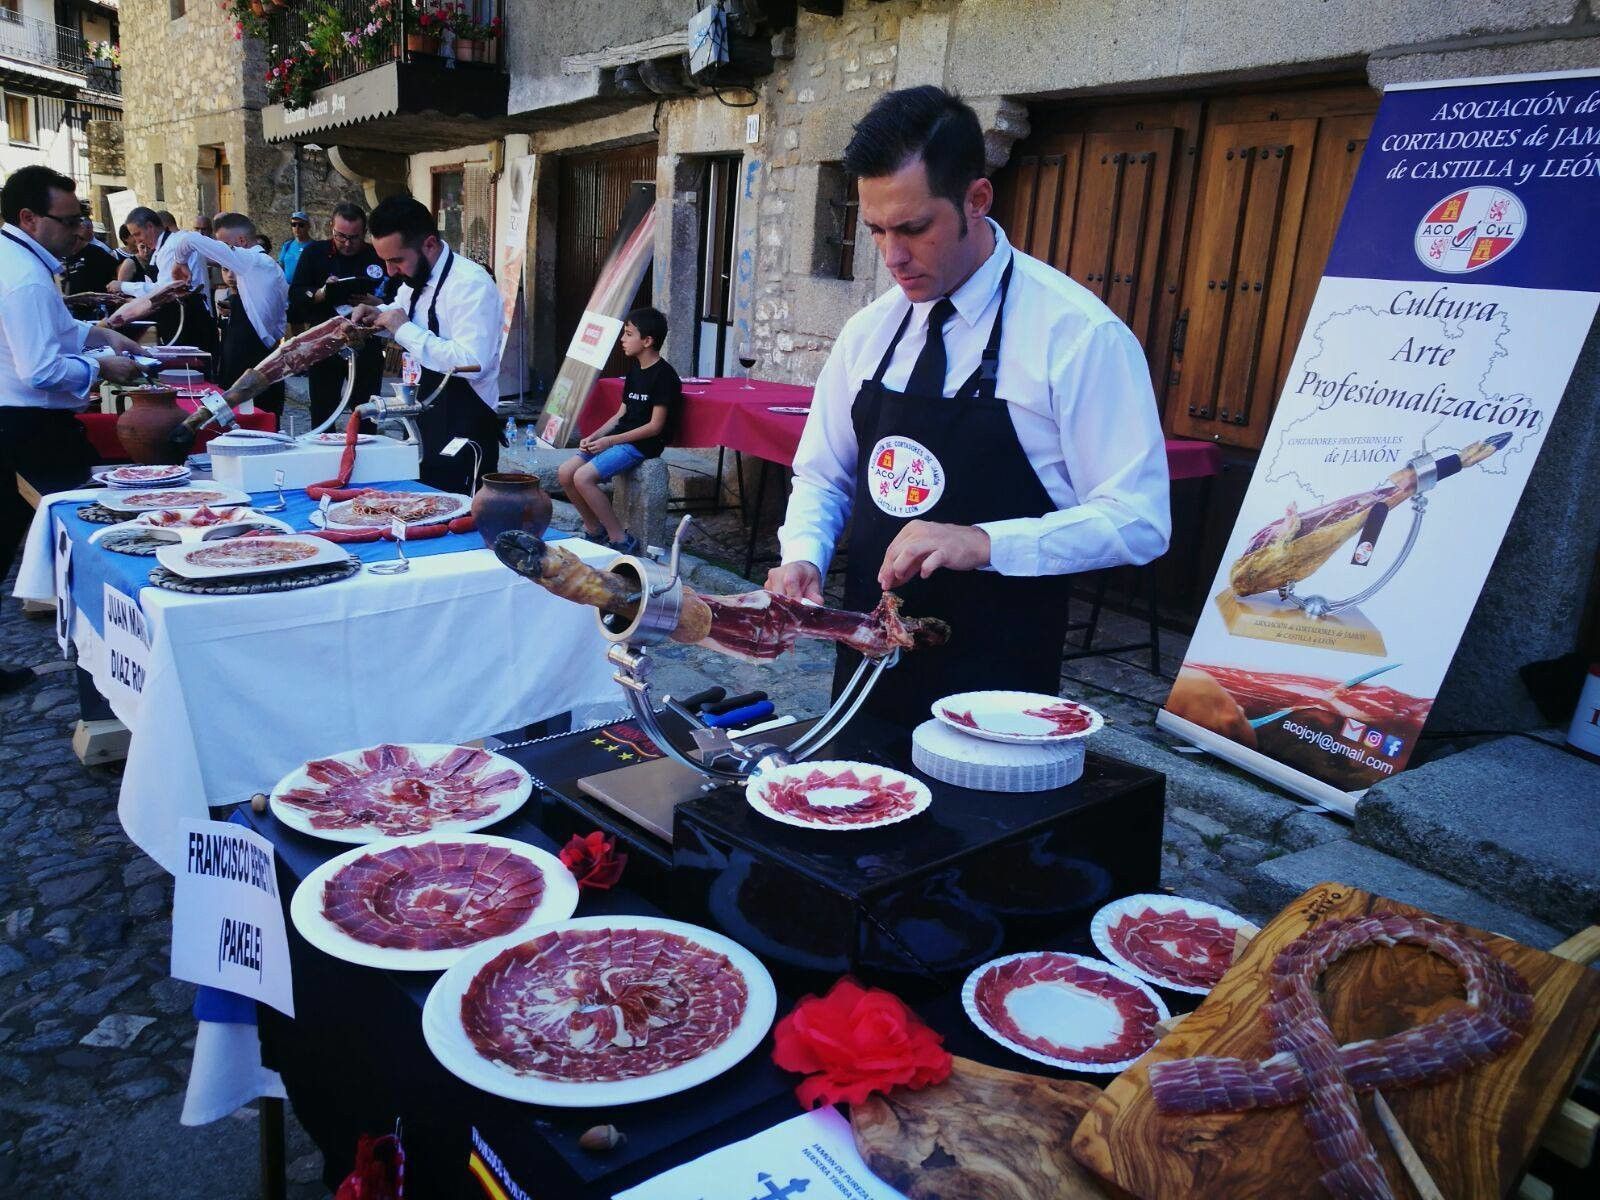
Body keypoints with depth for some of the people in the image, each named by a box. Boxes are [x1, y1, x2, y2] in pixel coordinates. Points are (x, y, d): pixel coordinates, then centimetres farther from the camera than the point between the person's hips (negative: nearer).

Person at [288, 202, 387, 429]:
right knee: (322, 414, 5)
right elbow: (295, 295, 0)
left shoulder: (379, 257, 3)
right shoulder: (315, 253, 5)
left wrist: (376, 304, -17)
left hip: (366, 348, -1)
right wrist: (321, 293, -19)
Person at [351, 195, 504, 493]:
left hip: (461, 433, -9)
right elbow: (401, 312, 32)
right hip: (421, 424, 9)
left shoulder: (470, 284, -19)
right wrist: (378, 314, 9)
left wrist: (404, 329, -22)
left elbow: (472, 362, -32)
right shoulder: (414, 280, 9)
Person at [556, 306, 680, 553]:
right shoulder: (634, 369, 15)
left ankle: (620, 540, -14)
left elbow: (655, 425, -16)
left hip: (642, 445, -9)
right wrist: (595, 436, 2)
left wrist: (610, 441, -16)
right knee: (565, 473, -4)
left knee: (583, 477, -24)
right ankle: (595, 530, 11)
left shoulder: (663, 375, -12)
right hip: (619, 438, 9)